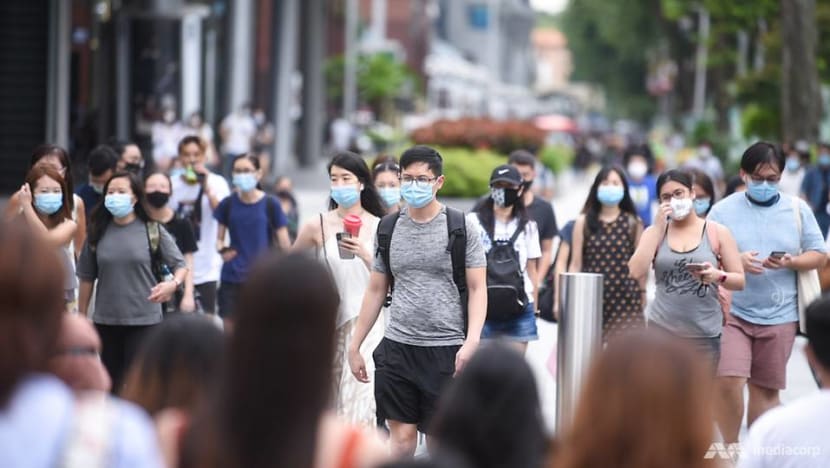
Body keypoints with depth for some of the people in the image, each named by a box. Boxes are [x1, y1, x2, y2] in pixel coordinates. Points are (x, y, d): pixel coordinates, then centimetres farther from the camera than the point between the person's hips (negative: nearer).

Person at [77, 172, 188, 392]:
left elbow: (180, 266, -3)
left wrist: (173, 284, -25)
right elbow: (86, 278, 8)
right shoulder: (98, 233, 3)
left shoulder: (153, 231, -4)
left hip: (144, 320, -3)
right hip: (106, 320, 3)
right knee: (111, 384, 13)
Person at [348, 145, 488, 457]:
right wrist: (355, 346, 12)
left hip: (445, 349, -3)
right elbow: (376, 291, 15)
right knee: (402, 435, 3)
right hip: (397, 347, 3)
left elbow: (477, 289, -3)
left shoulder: (461, 227, -2)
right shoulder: (388, 229, 8)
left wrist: (472, 341, -16)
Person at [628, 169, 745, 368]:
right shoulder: (655, 232, 10)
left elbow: (740, 281, 4)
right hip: (662, 330, 1)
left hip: (705, 334, -1)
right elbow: (637, 271, -6)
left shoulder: (717, 233, 5)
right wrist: (658, 228, -6)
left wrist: (718, 276, -18)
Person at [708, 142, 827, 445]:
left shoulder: (797, 209, 5)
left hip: (779, 315, 1)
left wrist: (790, 262, -15)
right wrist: (736, 262, -19)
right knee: (728, 382, -13)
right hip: (732, 311, -1)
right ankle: (730, 450, 6)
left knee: (766, 389, 7)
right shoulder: (723, 210, 0)